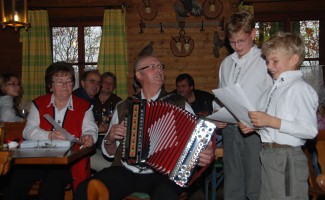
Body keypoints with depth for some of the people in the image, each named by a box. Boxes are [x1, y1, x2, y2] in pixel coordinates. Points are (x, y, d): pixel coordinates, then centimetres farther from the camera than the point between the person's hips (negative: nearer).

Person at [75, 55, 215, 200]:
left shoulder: (179, 104, 9)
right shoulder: (123, 107, 15)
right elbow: (109, 152, 19)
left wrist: (207, 155, -19)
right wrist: (110, 139, -2)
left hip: (163, 173, -2)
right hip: (125, 172, 2)